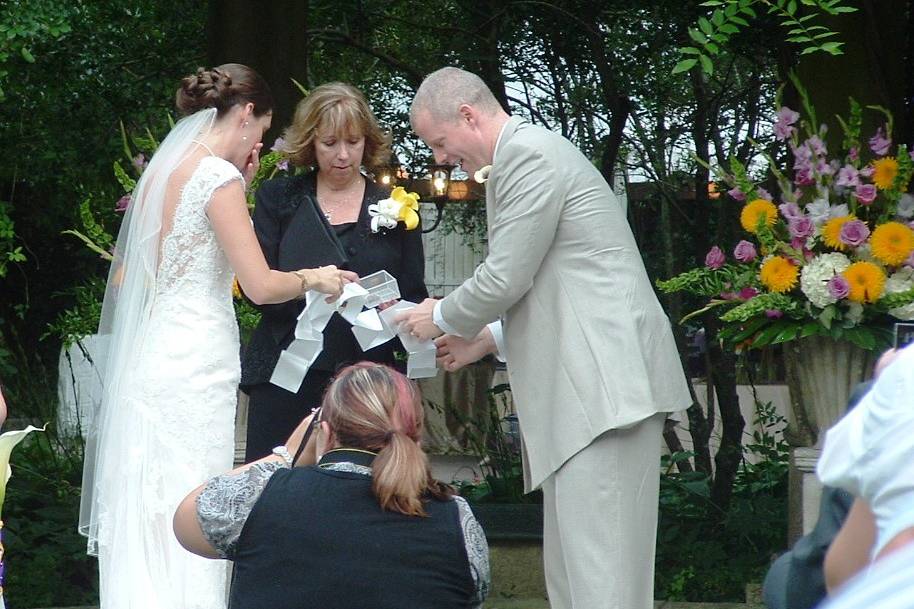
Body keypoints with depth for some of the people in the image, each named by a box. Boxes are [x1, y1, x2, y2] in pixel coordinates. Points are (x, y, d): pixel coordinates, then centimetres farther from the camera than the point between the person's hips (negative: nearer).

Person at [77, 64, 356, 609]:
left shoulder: (163, 171, 13)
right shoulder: (218, 177, -11)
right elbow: (261, 285, -14)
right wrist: (314, 278, 5)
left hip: (152, 355, 8)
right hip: (196, 364, -8)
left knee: (151, 519, 9)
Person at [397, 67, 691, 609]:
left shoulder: (531, 156, -10)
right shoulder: (534, 154, 22)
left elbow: (506, 277, -14)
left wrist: (444, 318, 4)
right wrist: (486, 339, 23)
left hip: (603, 384, -11)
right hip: (581, 384, 11)